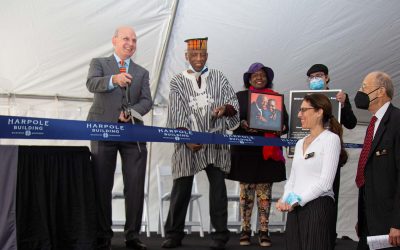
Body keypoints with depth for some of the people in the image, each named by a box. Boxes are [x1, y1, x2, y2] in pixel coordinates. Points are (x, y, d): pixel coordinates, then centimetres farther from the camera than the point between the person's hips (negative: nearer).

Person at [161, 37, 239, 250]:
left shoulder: (218, 78, 8)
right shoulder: (178, 81, 5)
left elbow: (234, 105, 4)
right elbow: (176, 114, -3)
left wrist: (225, 108, -20)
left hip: (215, 141, 1)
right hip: (187, 141, -1)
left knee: (217, 186, -1)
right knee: (181, 188, 1)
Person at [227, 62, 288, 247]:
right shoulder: (240, 96, 9)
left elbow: (285, 121, 11)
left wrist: (281, 128, -11)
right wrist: (242, 124, -17)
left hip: (268, 151, 1)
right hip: (245, 150, -1)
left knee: (265, 191, 1)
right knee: (246, 190, 1)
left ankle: (264, 231, 6)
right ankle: (245, 230, 9)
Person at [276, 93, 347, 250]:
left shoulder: (331, 138, -4)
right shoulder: (300, 143, 17)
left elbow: (325, 182, -12)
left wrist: (297, 200, -11)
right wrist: (285, 200, -1)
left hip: (318, 206, -6)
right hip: (295, 209, 6)